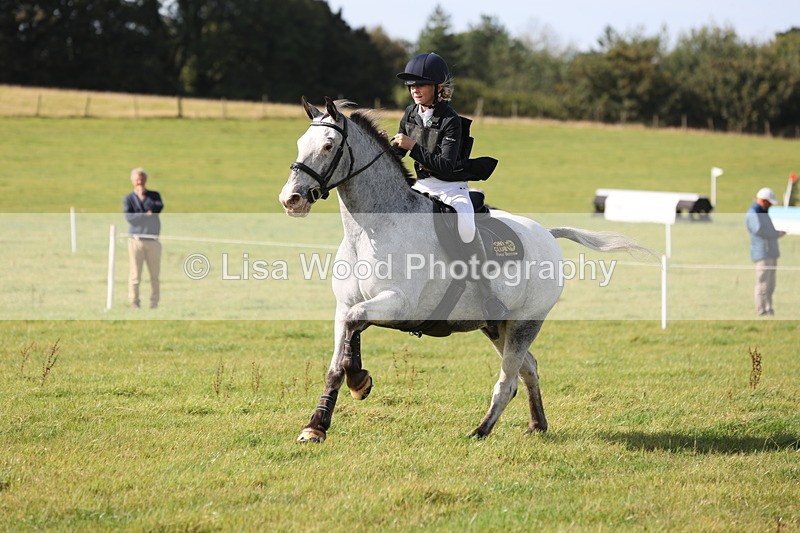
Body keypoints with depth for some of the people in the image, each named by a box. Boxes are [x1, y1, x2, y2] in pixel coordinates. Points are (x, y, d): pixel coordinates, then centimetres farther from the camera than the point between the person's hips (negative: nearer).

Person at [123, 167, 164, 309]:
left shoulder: (154, 195, 12)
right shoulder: (128, 199, 6)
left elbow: (159, 207, -9)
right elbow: (129, 217, -10)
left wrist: (143, 197, -7)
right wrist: (147, 214, -13)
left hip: (153, 240, 2)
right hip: (136, 239, -2)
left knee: (155, 274, 3)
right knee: (135, 274, -5)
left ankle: (154, 303, 9)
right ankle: (134, 302, 0)